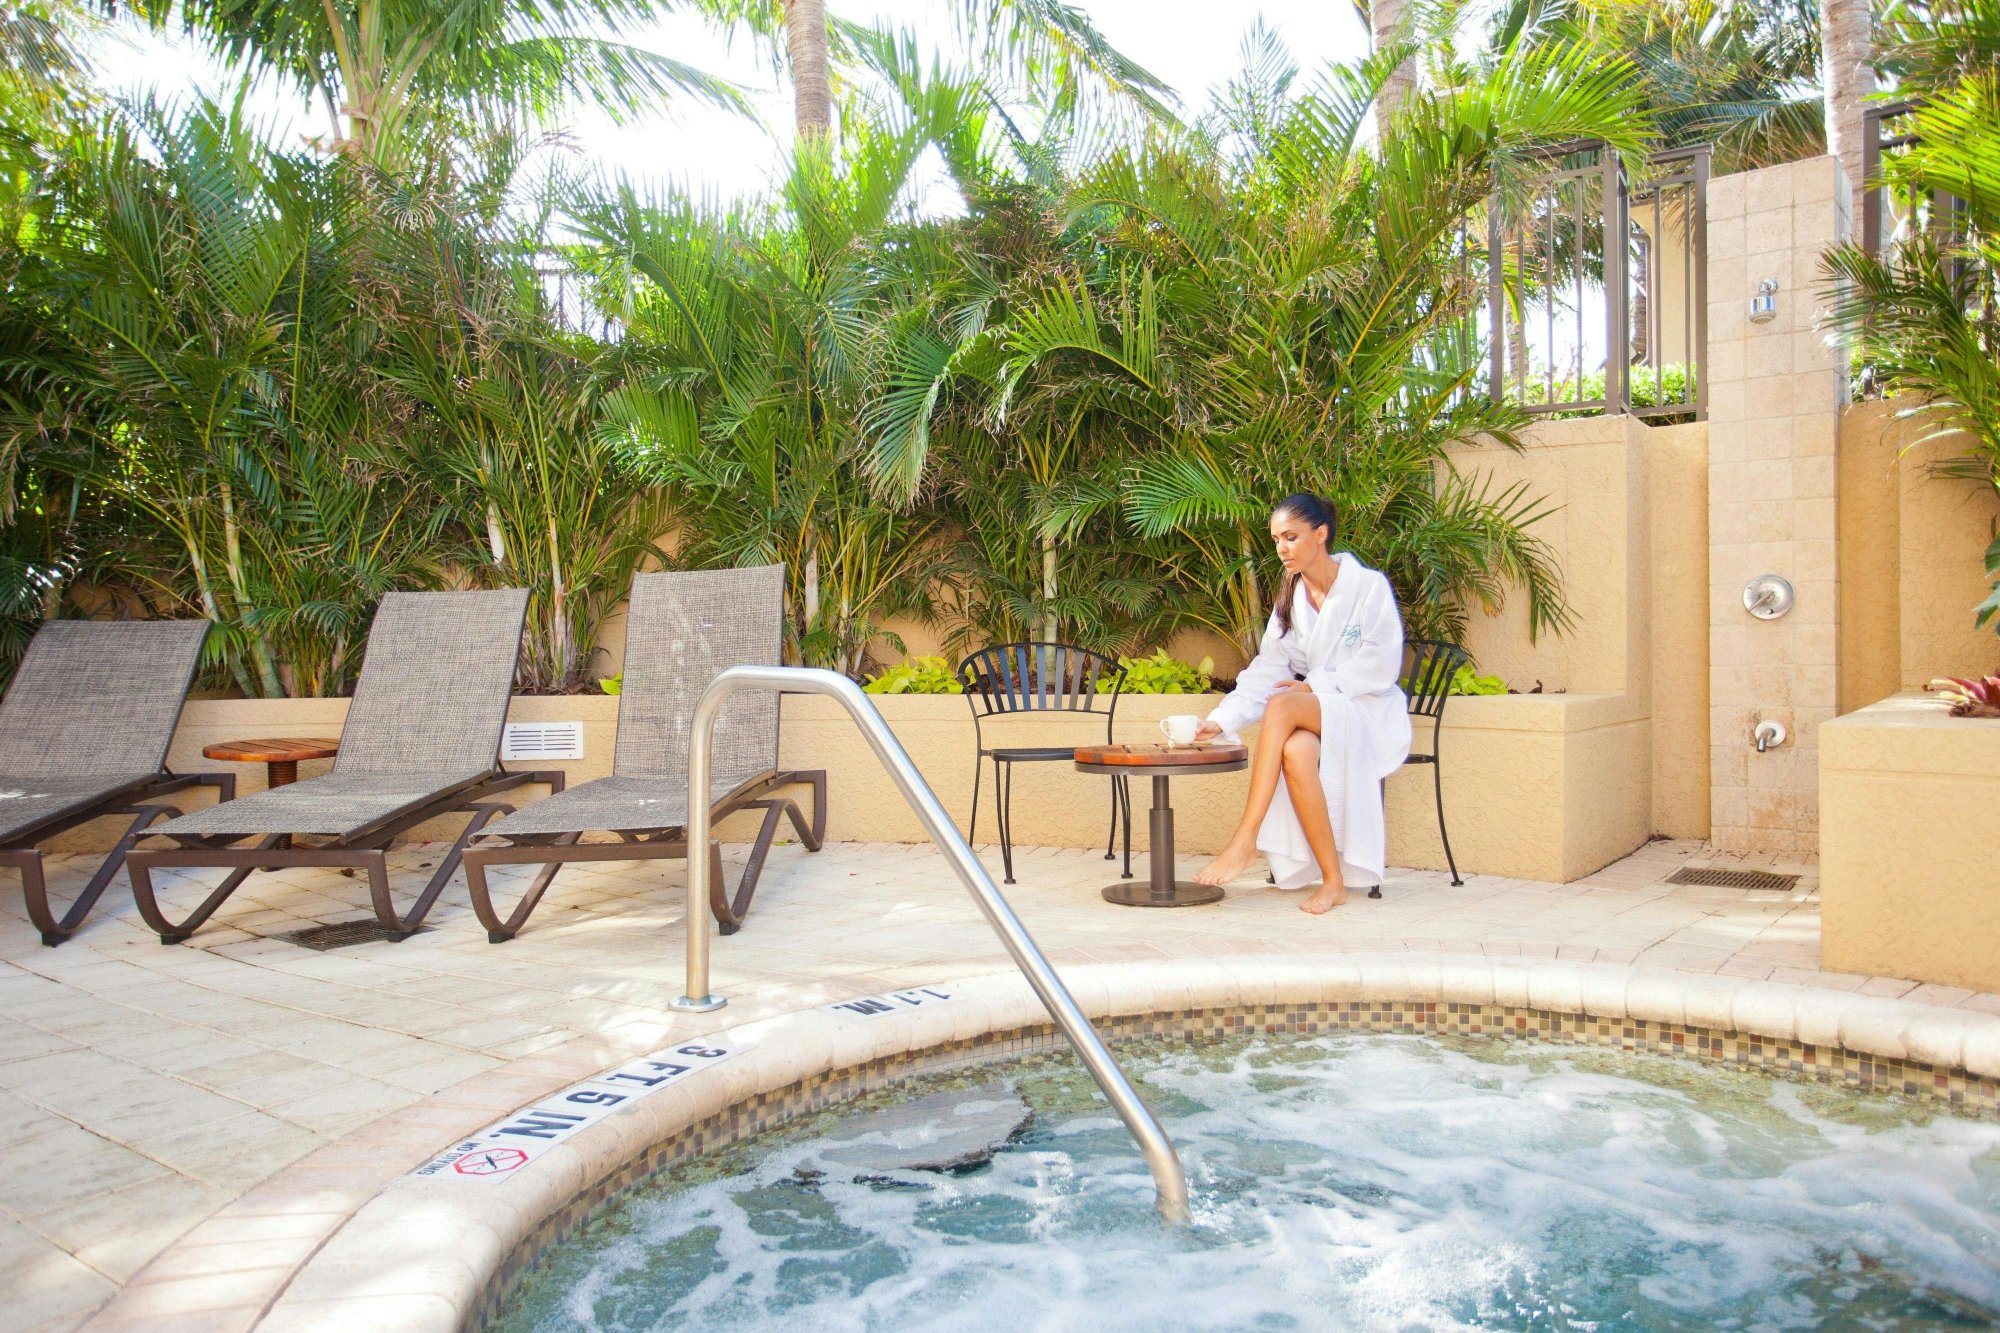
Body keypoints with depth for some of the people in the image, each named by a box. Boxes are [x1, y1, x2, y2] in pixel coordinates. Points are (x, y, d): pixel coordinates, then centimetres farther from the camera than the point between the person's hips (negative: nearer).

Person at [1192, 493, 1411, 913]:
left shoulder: (1368, 586, -4)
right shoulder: (1289, 601, 11)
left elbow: (1381, 665, -11)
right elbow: (1265, 672, 1)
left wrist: (1316, 685, -17)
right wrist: (1221, 721, -13)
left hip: (1370, 713, -4)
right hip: (1315, 715, 4)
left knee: (1281, 706, -34)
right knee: (1296, 750, -35)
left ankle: (1245, 840, -38)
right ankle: (1332, 881, -27)